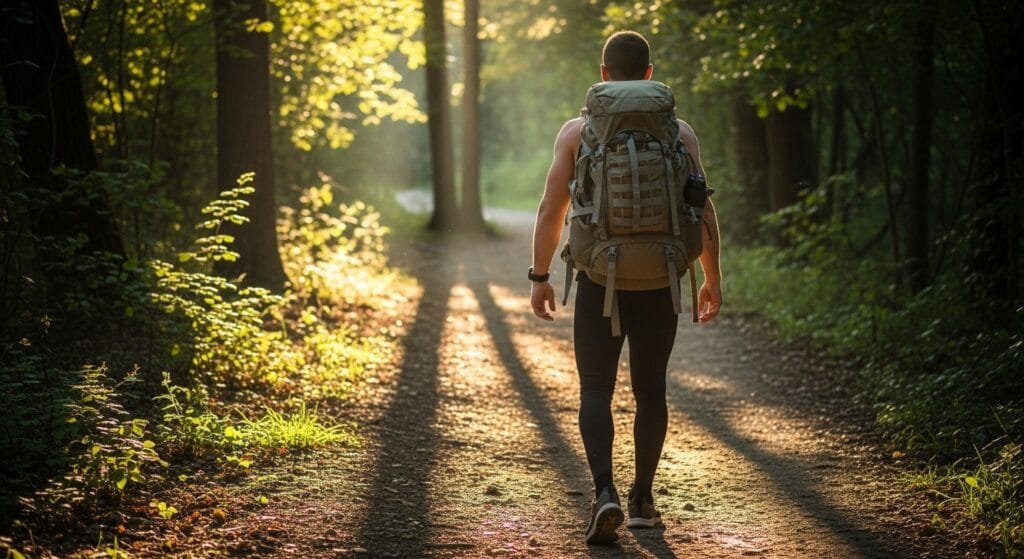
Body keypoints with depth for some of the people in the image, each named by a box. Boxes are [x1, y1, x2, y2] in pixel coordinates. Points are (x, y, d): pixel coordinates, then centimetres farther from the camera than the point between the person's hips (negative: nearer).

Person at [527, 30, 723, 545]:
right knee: (650, 390, 16)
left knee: (595, 391, 4)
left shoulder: (576, 131, 0)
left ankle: (604, 493, -16)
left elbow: (550, 210, -3)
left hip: (599, 279, -1)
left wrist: (539, 278, 6)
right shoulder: (678, 131, 1)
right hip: (658, 281, 1)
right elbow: (702, 210, -2)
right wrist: (712, 279, 8)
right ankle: (643, 499, 22)